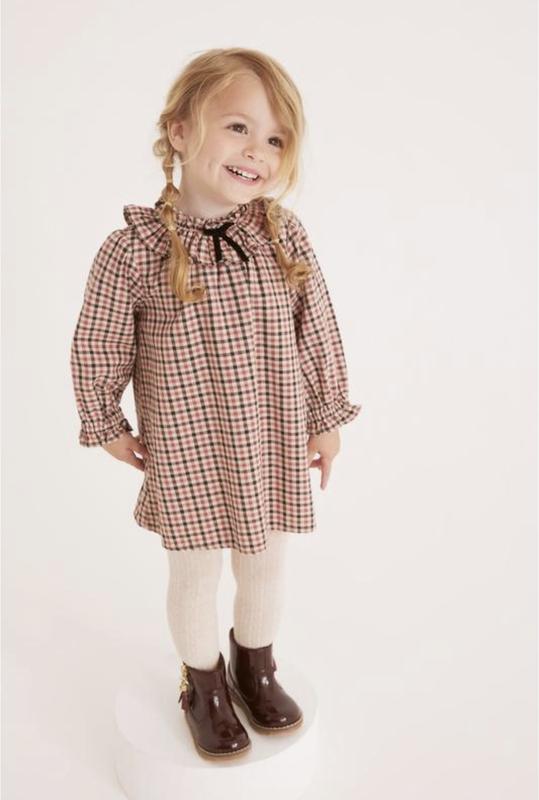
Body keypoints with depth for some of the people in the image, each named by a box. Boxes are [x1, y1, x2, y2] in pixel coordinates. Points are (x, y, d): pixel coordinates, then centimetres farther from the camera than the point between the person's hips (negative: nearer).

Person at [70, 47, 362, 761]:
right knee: (196, 575, 17)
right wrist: (109, 428, 3)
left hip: (276, 449, 3)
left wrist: (327, 420, 6)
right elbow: (96, 348, -5)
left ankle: (255, 666, 50)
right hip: (185, 458, -2)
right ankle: (205, 684, 44)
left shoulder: (286, 236, -9)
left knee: (266, 566, 21)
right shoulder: (133, 250, -17)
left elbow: (319, 334, 1)